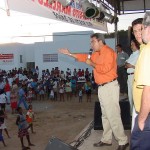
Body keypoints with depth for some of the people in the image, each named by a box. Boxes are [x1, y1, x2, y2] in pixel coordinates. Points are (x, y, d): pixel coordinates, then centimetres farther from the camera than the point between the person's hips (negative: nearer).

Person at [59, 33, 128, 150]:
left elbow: (105, 68, -24)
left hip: (109, 87, -10)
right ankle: (106, 139, 25)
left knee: (113, 115, -8)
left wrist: (91, 63, -11)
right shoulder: (96, 53, 14)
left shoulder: (108, 52, -15)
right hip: (101, 87, 10)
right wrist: (70, 54, 21)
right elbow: (85, 57, 22)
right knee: (105, 115, 15)